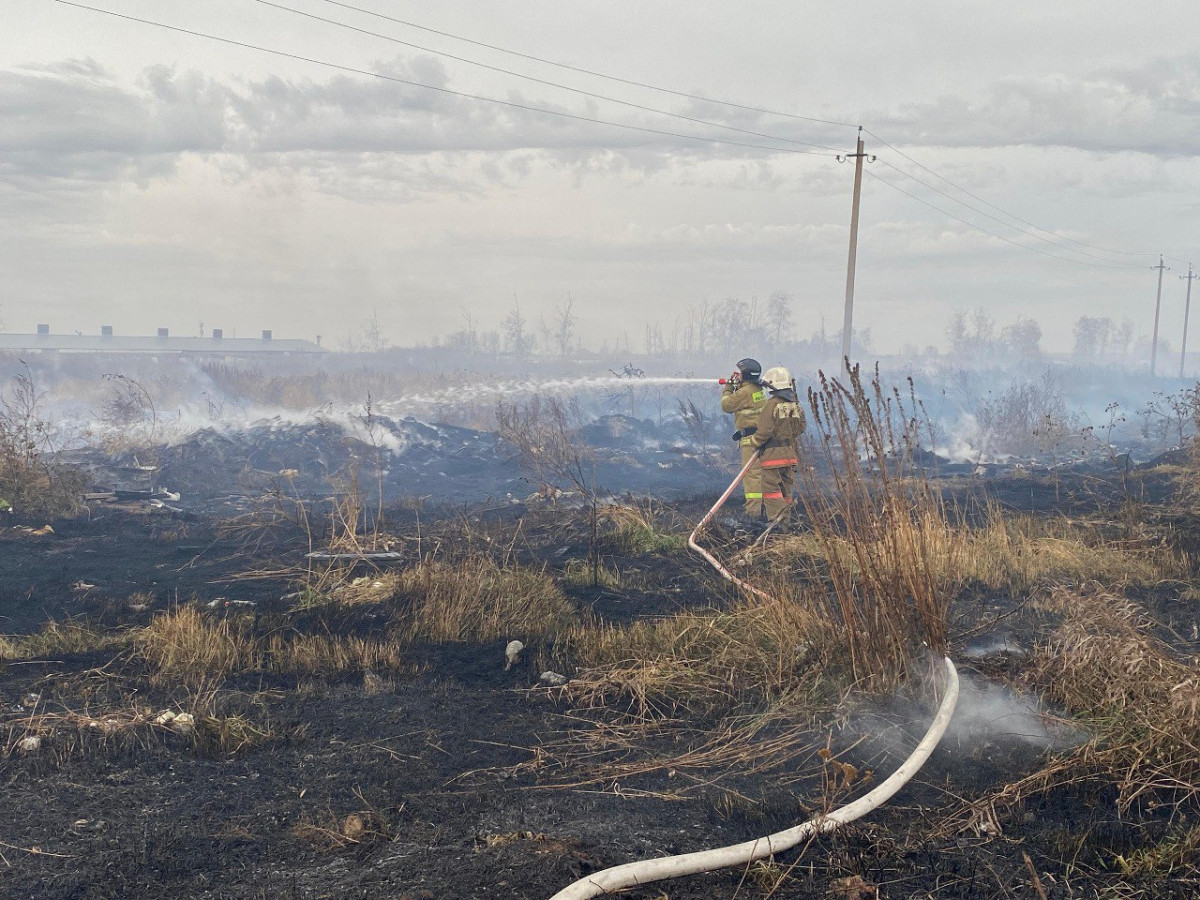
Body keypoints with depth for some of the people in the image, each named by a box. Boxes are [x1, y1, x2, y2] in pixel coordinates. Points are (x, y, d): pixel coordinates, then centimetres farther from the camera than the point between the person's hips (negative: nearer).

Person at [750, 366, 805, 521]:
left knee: (771, 486, -3)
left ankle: (777, 517, -10)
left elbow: (765, 431, -16)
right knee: (785, 487, 14)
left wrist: (753, 444, -1)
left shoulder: (771, 404, -14)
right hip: (791, 452, 7)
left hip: (773, 452, -7)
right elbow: (802, 427, 12)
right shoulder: (795, 404, 6)